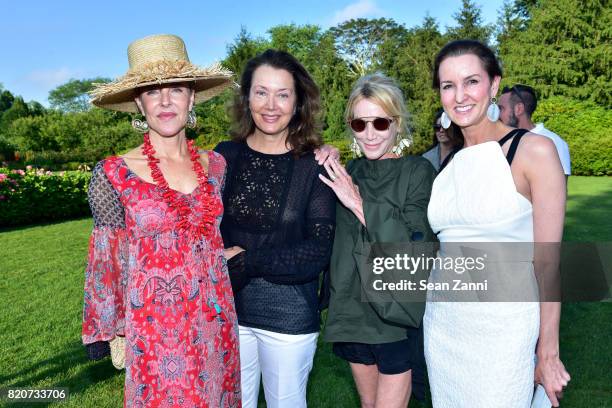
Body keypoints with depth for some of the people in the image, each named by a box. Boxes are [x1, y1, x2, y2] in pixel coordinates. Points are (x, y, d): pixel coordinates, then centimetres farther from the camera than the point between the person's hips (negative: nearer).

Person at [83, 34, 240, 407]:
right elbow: (107, 258, -2)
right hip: (154, 329, -3)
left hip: (216, 323, 4)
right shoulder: (114, 174, -10)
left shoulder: (215, 164, 1)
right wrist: (107, 331, 3)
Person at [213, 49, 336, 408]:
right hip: (228, 311, 2)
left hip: (290, 317, -2)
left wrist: (246, 260, -16)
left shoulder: (314, 166, -9)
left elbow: (318, 253, -13)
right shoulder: (225, 156, -2)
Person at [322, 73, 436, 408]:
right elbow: (334, 239, 10)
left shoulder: (418, 171, -11)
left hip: (398, 314, -5)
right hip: (355, 310, 5)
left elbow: (415, 246, -20)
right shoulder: (350, 173, 5)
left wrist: (360, 204, -23)